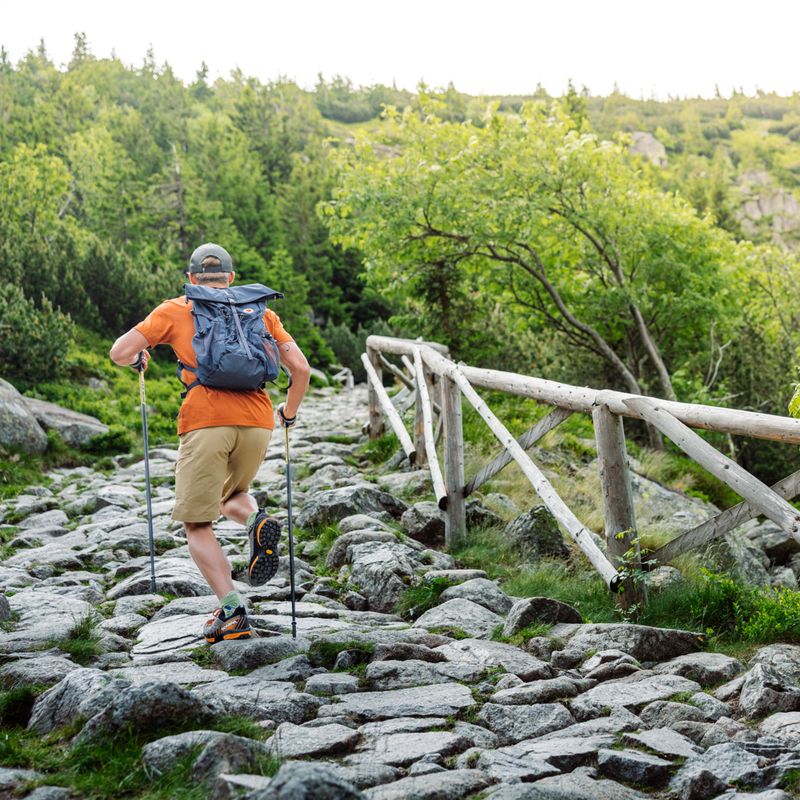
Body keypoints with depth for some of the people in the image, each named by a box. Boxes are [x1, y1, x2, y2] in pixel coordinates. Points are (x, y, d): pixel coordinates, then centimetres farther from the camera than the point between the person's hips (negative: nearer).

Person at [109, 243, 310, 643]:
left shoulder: (175, 311, 13)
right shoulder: (260, 311, 19)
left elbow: (120, 352, 7)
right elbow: (301, 368, 12)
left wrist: (138, 359, 31)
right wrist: (289, 413, 28)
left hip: (205, 421, -3)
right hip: (256, 421, 4)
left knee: (197, 524, 5)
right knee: (230, 496, 29)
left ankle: (231, 610, -8)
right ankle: (258, 520, -4)